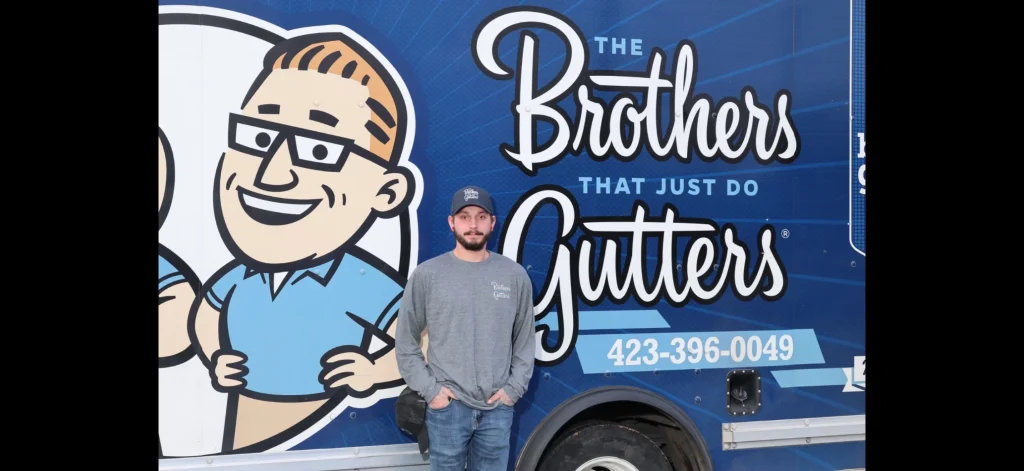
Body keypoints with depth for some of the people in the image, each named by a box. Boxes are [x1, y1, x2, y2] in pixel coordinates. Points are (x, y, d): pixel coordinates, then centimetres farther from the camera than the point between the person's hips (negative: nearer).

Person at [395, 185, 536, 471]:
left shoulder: (515, 275, 2)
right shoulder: (427, 275, -3)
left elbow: (525, 340, 8)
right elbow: (406, 342, 1)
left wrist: (514, 388, 1)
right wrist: (428, 389, -5)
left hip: (498, 407, 2)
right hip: (447, 407, -1)